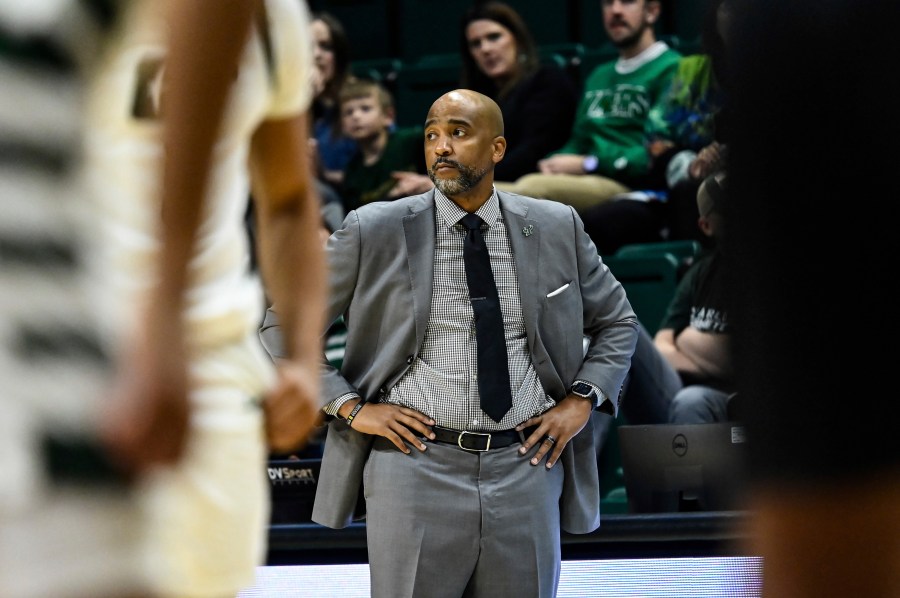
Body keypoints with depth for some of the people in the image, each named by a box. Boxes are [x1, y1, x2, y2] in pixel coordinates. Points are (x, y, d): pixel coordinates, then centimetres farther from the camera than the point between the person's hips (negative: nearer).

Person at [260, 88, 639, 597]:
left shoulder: (556, 229, 7)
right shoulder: (374, 231, 0)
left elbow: (618, 321, 20)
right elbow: (282, 326, 6)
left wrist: (581, 401, 4)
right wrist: (349, 407, -5)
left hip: (526, 469, 2)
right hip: (417, 467, -2)